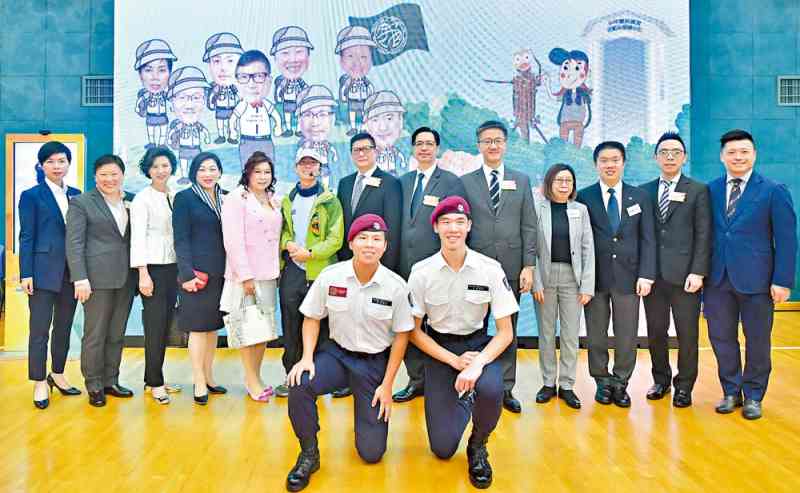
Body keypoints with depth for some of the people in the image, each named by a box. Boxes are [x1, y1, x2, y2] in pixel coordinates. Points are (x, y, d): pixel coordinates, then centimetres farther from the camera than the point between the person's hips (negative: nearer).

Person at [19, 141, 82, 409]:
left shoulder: (76, 195, 10)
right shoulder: (31, 195, 0)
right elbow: (26, 236, -4)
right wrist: (26, 274, -9)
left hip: (71, 271, 4)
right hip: (44, 271, -4)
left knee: (64, 326, 13)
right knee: (39, 329, 0)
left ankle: (57, 375, 26)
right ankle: (40, 383, 10)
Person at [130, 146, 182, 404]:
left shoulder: (175, 197, 12)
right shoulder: (142, 198, -4)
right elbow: (138, 237, -10)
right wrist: (143, 274, -16)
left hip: (172, 266, 6)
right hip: (152, 267, -6)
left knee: (165, 324, 9)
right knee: (155, 325, -4)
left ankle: (155, 378, 19)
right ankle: (155, 383, 5)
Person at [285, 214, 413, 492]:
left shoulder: (395, 286, -14)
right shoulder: (329, 277, -11)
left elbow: (401, 335, -4)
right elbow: (312, 319, 2)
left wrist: (387, 385, -4)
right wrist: (307, 357, -13)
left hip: (375, 362, -1)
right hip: (337, 354, 1)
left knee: (371, 453, -3)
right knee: (299, 385, -32)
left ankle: (367, 413, 33)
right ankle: (309, 454, -6)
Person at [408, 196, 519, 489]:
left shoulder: (490, 269, -12)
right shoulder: (421, 272, -11)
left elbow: (506, 332, -9)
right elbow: (414, 331, -4)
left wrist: (477, 364, -26)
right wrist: (454, 361, -16)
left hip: (479, 344, 0)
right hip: (438, 348, 0)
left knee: (490, 390, -36)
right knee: (442, 449, -7)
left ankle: (477, 446, -1)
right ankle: (463, 400, 28)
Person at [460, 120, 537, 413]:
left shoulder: (521, 181, 9)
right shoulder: (465, 182, 5)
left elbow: (529, 226, 4)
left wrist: (528, 266, -3)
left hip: (511, 268, 1)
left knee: (509, 330, 8)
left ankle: (506, 388, 17)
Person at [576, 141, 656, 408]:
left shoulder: (640, 197, 7)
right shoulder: (584, 197, 1)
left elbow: (647, 238, 4)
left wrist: (646, 275, -5)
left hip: (628, 276, 1)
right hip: (595, 276, -1)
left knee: (627, 336, 6)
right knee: (596, 335, 8)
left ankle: (620, 383, 21)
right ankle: (602, 382, 24)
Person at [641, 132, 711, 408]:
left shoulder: (698, 191, 3)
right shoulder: (645, 191, 10)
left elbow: (703, 235, -3)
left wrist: (698, 272, -11)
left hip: (684, 274, -2)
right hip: (652, 274, 3)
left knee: (687, 334, 5)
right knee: (655, 332, 9)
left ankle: (684, 386, 20)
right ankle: (661, 380, 27)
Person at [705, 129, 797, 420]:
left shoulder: (774, 191, -3)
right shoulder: (710, 191, 5)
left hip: (755, 279, -2)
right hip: (717, 279, 3)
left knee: (757, 341, 8)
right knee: (721, 338, 10)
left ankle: (753, 396, 25)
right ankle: (731, 392, 27)